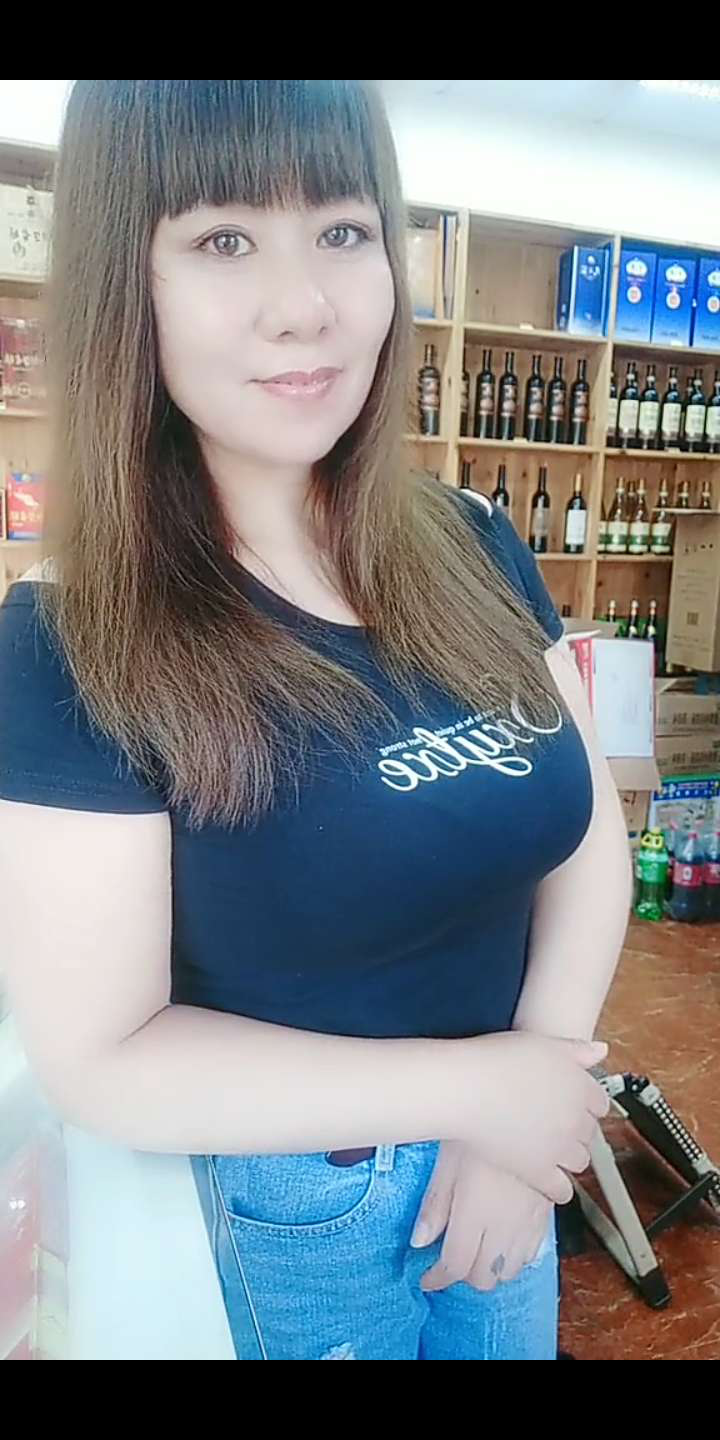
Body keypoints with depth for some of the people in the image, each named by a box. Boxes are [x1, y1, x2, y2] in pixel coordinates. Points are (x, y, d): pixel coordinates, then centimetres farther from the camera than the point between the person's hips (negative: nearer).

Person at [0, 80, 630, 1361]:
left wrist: (525, 1109, -14)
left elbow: (590, 835, -3)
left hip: (509, 1150, 5)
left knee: (510, 1339, 28)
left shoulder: (477, 555, -7)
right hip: (291, 1208, -4)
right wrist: (470, 1085, -20)